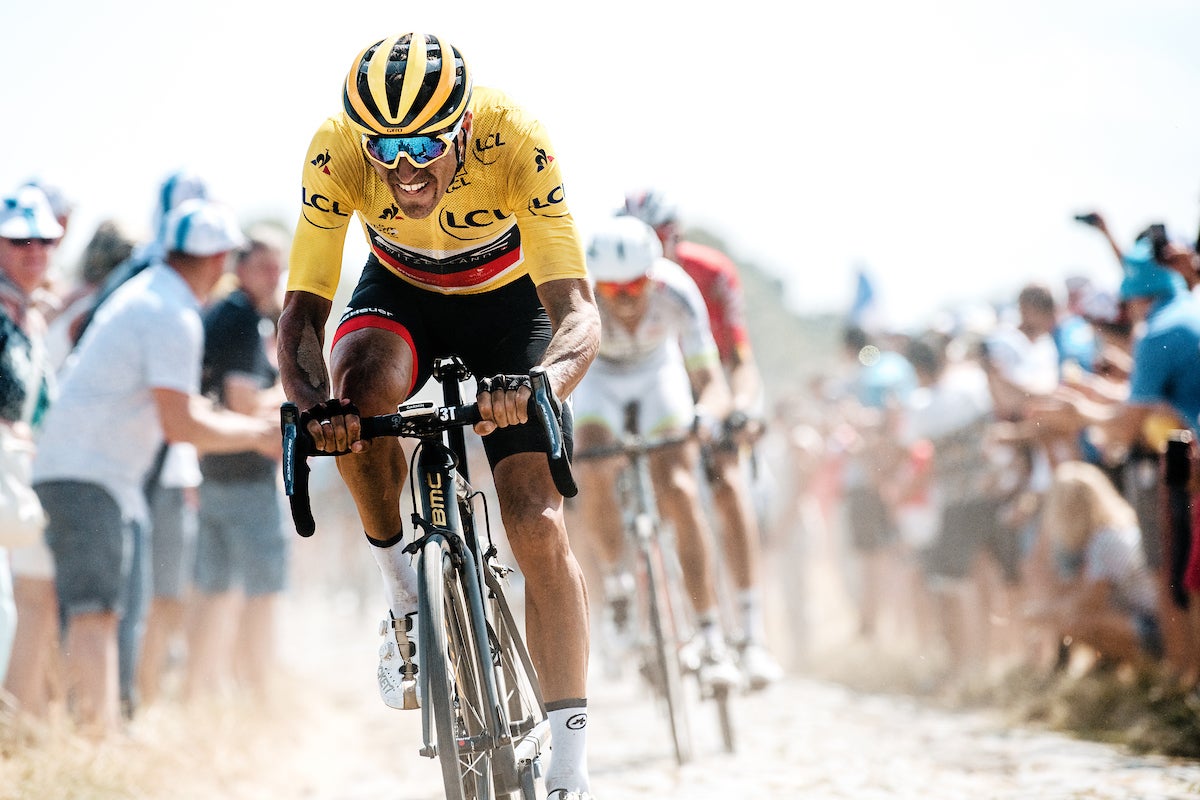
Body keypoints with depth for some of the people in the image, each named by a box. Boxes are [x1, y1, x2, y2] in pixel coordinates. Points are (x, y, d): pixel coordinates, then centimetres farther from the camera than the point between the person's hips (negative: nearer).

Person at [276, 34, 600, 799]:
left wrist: (540, 383, -61)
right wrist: (313, 403, -50)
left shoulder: (515, 142, -36)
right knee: (361, 387, -35)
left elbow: (578, 311, -40)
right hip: (401, 293, 1)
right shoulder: (336, 153, -31)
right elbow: (303, 308, -29)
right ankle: (406, 599, -10)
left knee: (539, 526, -13)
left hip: (507, 299, -1)